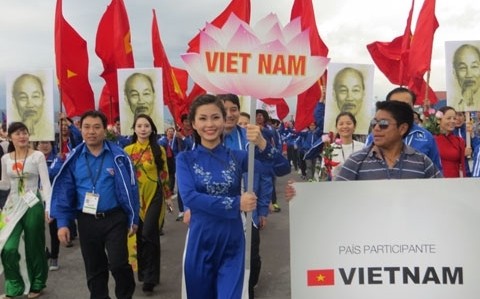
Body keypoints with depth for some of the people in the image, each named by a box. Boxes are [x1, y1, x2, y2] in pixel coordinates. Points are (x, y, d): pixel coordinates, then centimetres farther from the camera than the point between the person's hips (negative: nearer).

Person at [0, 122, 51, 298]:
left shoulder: (38, 156, -5)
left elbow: (46, 184, -8)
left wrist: (49, 207, -18)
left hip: (33, 205, -3)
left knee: (34, 247, 7)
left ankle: (37, 285, 26)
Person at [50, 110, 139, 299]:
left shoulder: (118, 156, -6)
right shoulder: (74, 158, 0)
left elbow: (130, 188, -2)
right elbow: (63, 191, 3)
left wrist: (133, 219, -1)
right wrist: (62, 223, -3)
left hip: (114, 219, -2)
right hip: (86, 221, 3)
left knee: (118, 264, -7)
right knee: (94, 268, 13)